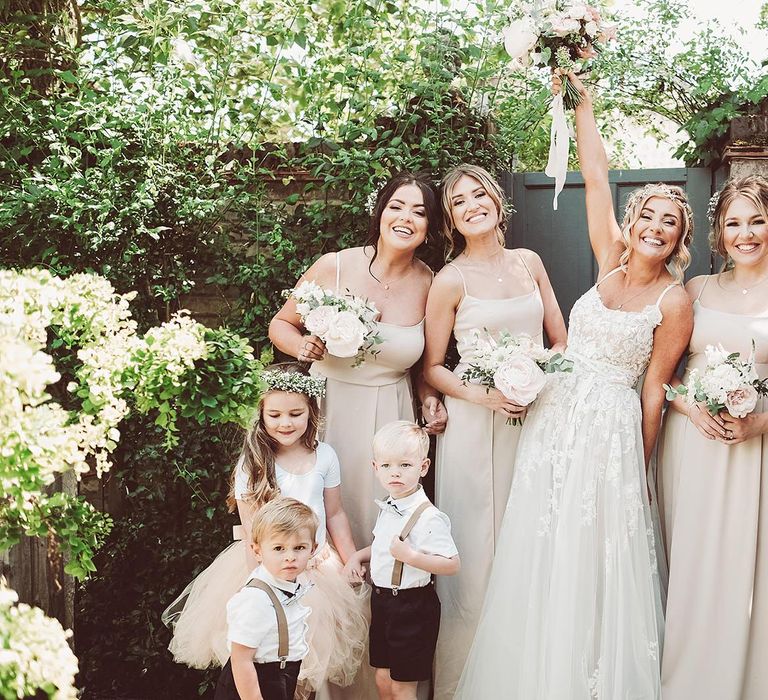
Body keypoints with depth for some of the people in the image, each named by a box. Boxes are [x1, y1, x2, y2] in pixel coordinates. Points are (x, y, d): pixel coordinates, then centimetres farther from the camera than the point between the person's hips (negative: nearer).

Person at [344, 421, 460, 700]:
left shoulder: (428, 517, -22)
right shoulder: (388, 508, 6)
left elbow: (452, 564, -24)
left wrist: (411, 556, -31)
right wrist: (359, 556, 7)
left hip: (411, 606, -8)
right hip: (382, 601, 8)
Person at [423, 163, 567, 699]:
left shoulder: (529, 262, 7)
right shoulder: (451, 281, -6)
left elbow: (561, 342, 11)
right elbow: (432, 367, -2)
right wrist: (481, 395, -17)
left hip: (534, 421, 4)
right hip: (476, 427, -4)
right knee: (476, 556, 0)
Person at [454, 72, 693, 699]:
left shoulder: (673, 301, -6)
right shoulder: (612, 263, 5)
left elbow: (654, 388, -4)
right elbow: (595, 176, 3)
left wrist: (640, 467, -1)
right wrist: (581, 96, 1)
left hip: (609, 430, -5)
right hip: (554, 417, 5)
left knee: (592, 564, -1)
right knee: (536, 561, 8)